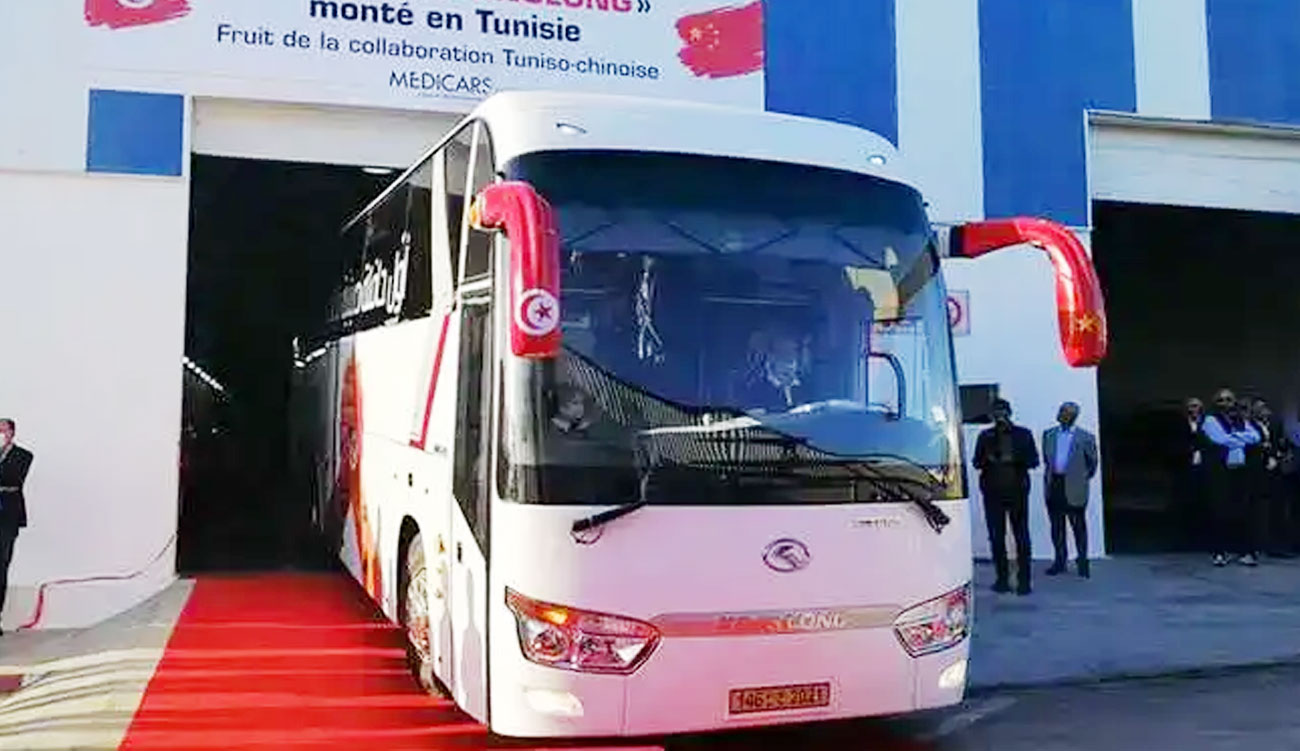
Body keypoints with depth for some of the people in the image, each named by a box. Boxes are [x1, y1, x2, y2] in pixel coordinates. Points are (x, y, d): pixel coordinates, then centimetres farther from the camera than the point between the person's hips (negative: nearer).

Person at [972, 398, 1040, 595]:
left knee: (1021, 536, -4)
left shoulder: (1023, 435, 9)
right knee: (996, 537, 3)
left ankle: (1023, 580, -1)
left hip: (1017, 490, -2)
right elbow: (976, 462, 13)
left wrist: (1013, 458, -11)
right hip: (992, 492, 2)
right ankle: (1002, 579, 10)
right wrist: (987, 459, -8)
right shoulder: (985, 437, 13)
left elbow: (1033, 461, 4)